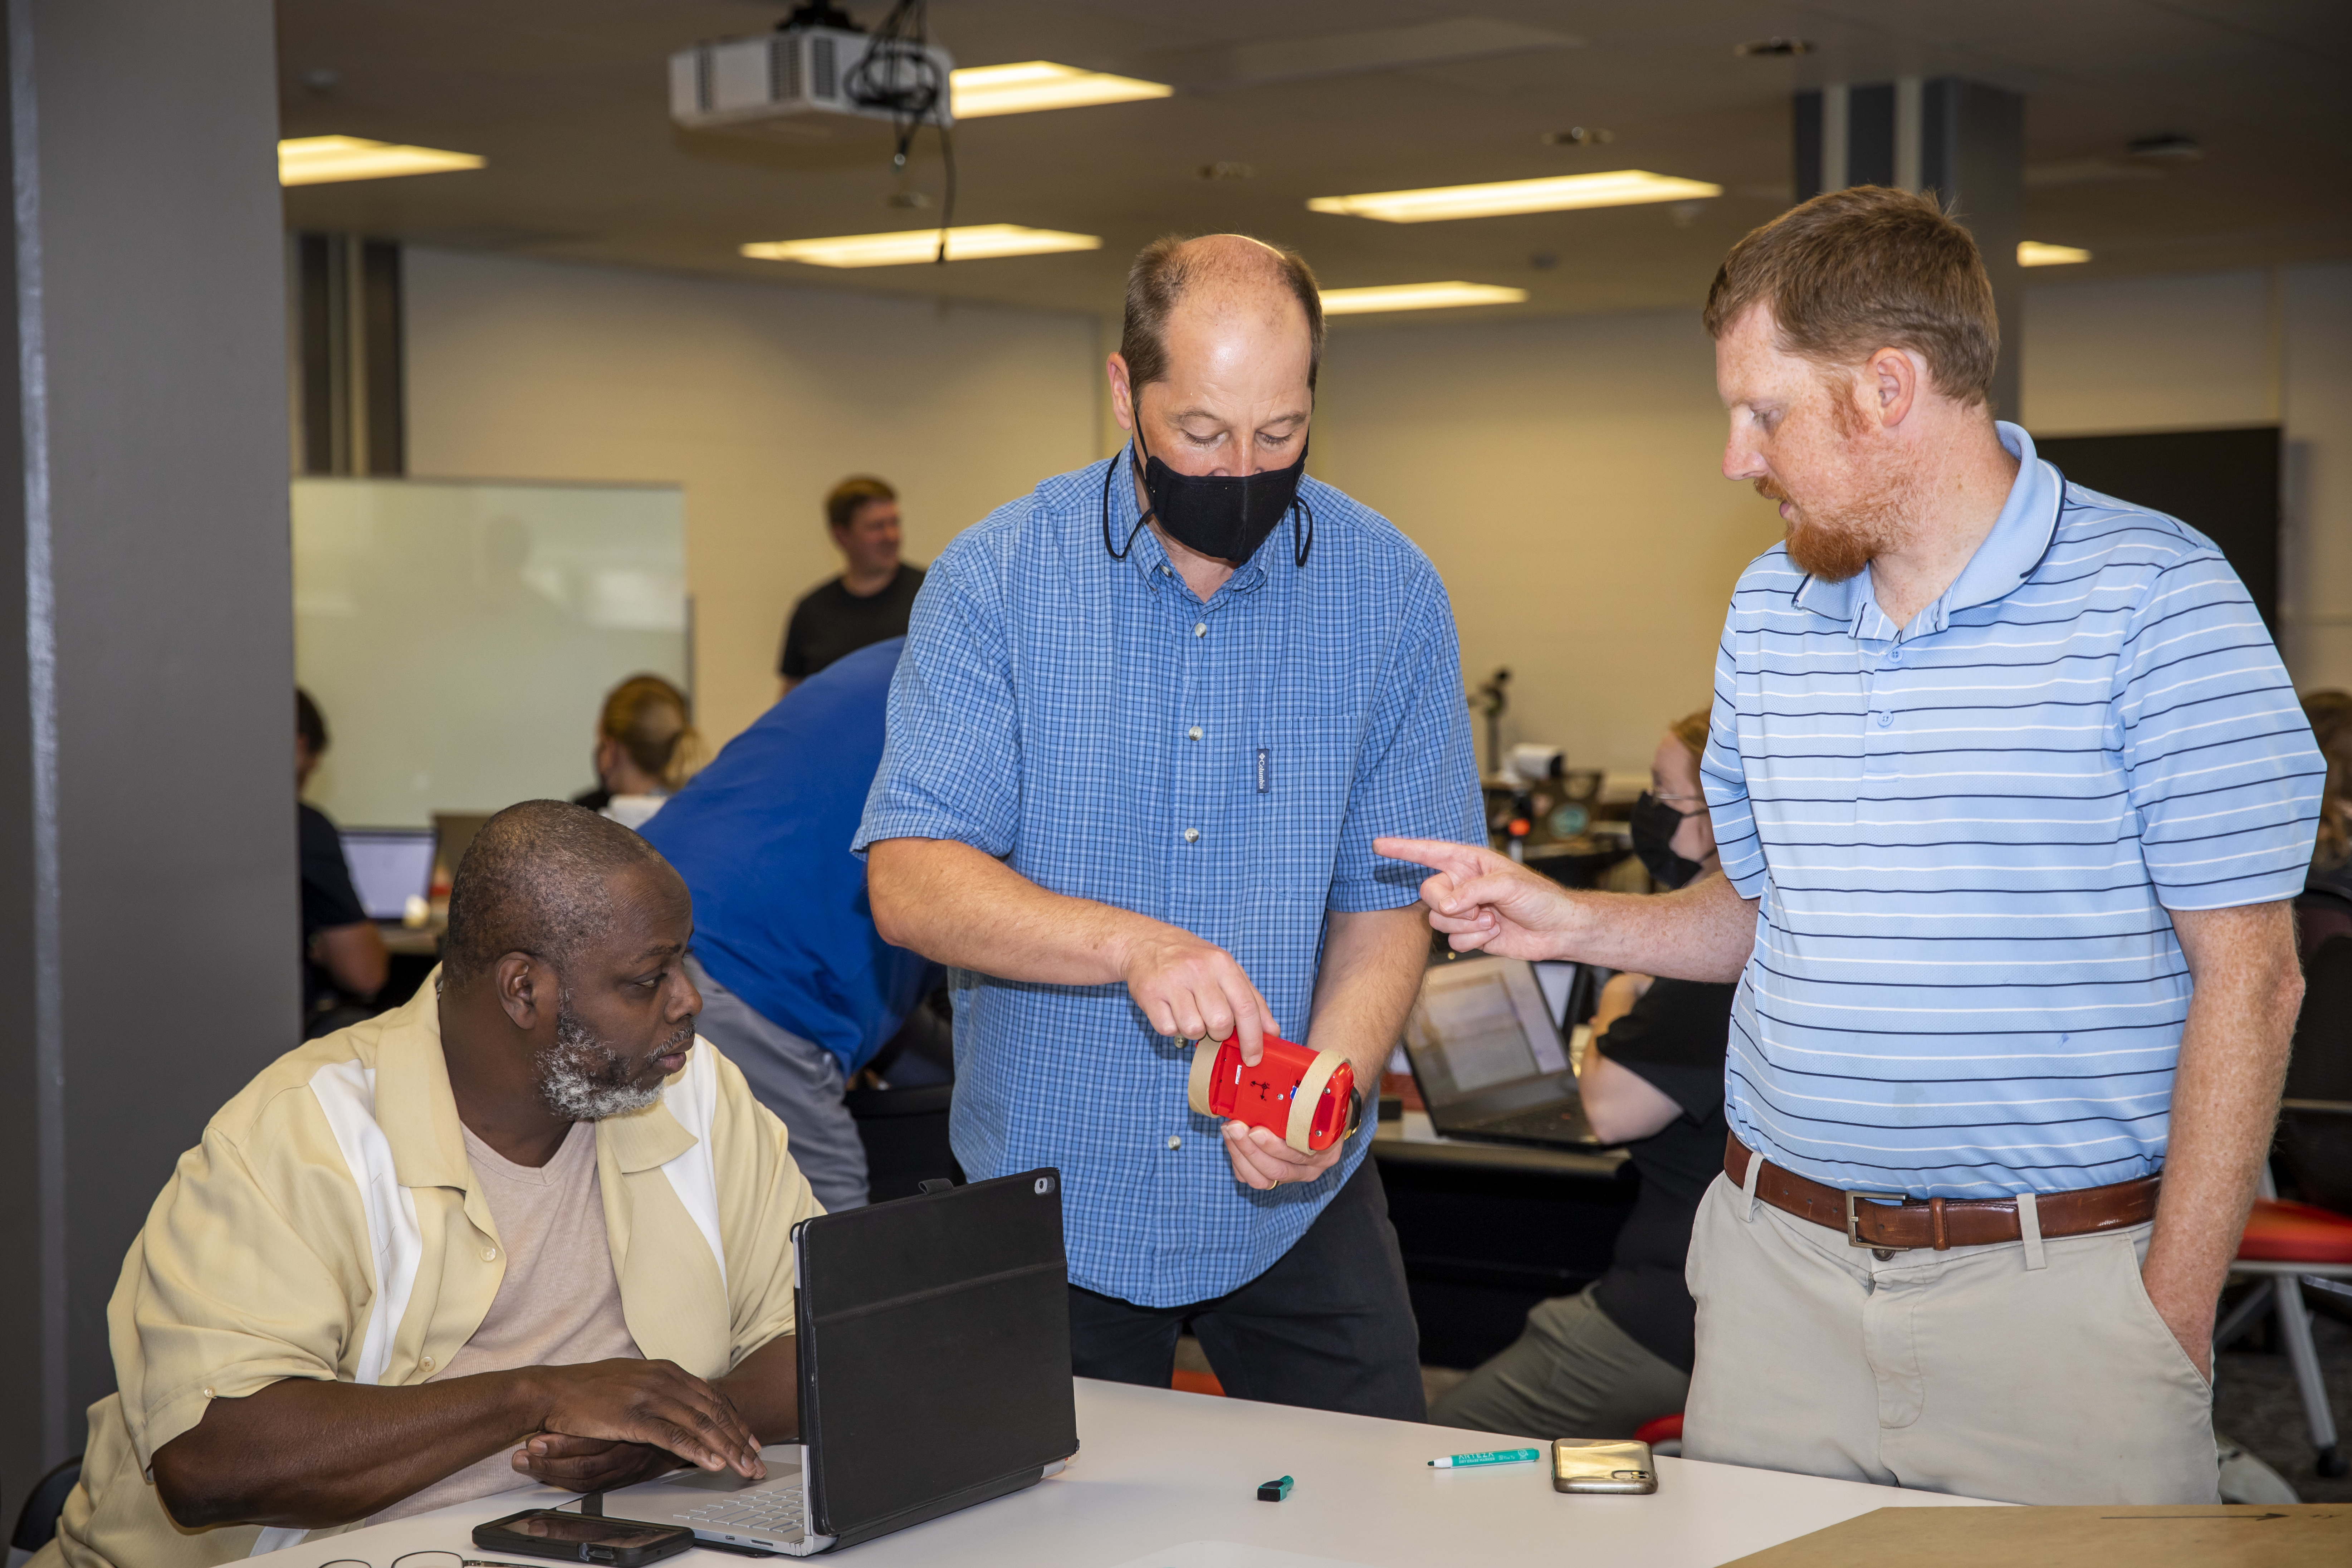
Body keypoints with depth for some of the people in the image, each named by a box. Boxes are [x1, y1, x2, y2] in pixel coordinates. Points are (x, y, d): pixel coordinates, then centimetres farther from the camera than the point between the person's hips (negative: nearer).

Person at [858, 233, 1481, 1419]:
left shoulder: (1387, 592, -5)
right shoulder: (998, 577, -10)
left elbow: (1387, 901, -5)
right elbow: (910, 884, -16)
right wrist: (1129, 942, -32)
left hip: (1295, 1205, 1)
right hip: (1050, 1194, -1)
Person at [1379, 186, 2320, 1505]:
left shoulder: (2153, 595, -8)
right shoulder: (1769, 609, 10)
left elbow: (2249, 976, -9)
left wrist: (2173, 1317, -12)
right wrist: (1571, 924, 5)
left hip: (2055, 1286, -5)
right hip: (1780, 1267, 5)